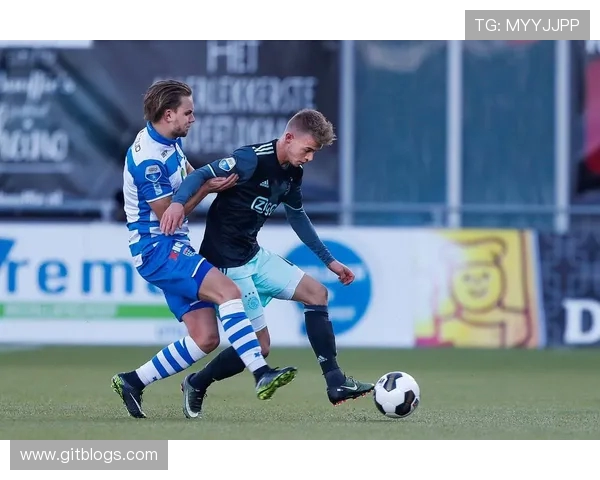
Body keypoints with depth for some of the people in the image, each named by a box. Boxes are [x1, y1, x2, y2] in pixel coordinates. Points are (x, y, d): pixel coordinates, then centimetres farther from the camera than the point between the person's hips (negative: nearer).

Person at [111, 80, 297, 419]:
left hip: (174, 249, 10)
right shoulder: (148, 158, -19)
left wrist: (212, 174, 9)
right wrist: (206, 188, -15)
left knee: (206, 337, 1)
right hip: (157, 249, -10)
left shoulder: (170, 141, 10)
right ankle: (261, 374, -35)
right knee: (228, 290, -28)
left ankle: (133, 381, 11)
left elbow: (186, 172, 29)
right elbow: (167, 215, -16)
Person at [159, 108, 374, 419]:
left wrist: (329, 260, 27)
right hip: (228, 264, -9)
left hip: (254, 256, 9)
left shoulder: (292, 174, 7)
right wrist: (178, 202, -47)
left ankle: (335, 382, 7)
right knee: (259, 345, -7)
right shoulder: (253, 160, -20)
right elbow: (203, 175, -26)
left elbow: (297, 216, 23)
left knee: (316, 293, 4)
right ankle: (196, 385, 13)